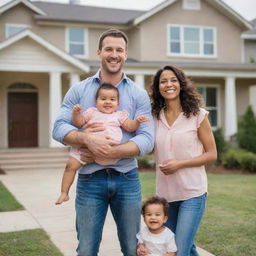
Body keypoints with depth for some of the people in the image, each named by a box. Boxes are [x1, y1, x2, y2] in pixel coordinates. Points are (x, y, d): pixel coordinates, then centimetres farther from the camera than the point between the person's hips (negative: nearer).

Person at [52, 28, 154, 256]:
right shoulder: (79, 90, 5)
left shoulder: (139, 94, 3)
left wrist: (108, 152, -20)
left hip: (127, 179, 1)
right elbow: (59, 128, -4)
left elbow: (147, 139, -8)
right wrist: (87, 138, -24)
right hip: (90, 179, 0)